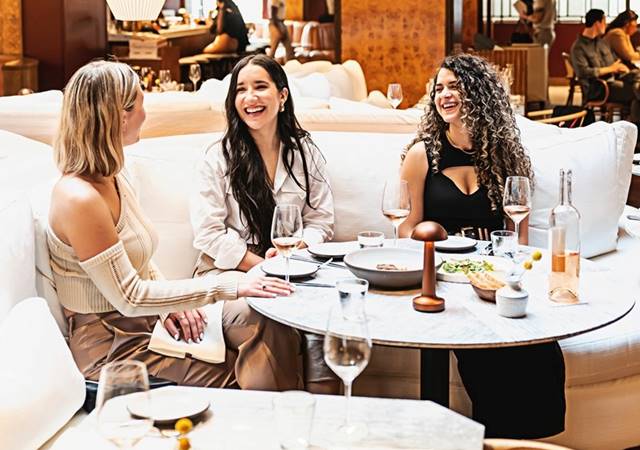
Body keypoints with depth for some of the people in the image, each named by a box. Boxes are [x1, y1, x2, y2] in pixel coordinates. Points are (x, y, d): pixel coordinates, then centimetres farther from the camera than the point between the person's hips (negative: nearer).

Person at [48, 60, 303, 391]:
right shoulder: (79, 199, -25)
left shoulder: (113, 177, 5)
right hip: (114, 345, -8)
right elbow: (128, 297, -24)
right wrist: (228, 286, -24)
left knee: (269, 325, -8)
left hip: (145, 317, 8)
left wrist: (172, 302, -4)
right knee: (235, 380, -14)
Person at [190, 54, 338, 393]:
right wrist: (261, 265, -14)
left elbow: (320, 221, 10)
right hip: (227, 272, -2)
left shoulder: (305, 153, 12)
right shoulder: (219, 157, 3)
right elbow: (208, 234, -4)